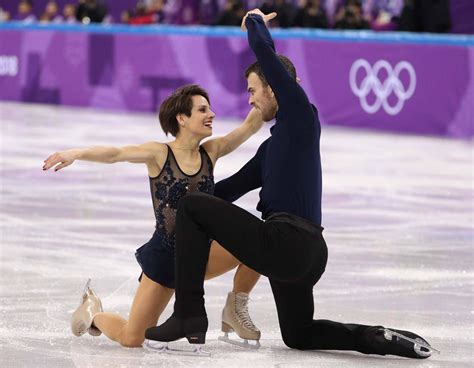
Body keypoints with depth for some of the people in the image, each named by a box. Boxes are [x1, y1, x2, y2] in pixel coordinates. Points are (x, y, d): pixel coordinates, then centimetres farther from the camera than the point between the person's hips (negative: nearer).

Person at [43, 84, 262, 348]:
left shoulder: (210, 152, 3)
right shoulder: (159, 154, -10)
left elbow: (250, 126, 1)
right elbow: (115, 154, -24)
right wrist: (76, 153, -40)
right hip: (164, 255, -4)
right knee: (131, 340, -4)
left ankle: (236, 309, 1)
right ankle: (93, 313, 32)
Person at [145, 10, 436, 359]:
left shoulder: (301, 114, -3)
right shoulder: (272, 146, 24)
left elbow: (264, 49, -10)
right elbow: (231, 187, 29)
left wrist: (255, 20, 10)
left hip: (285, 242, -10)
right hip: (310, 252, 10)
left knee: (192, 207, -6)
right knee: (298, 336, 25)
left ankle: (189, 315, -11)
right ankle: (381, 339, 8)